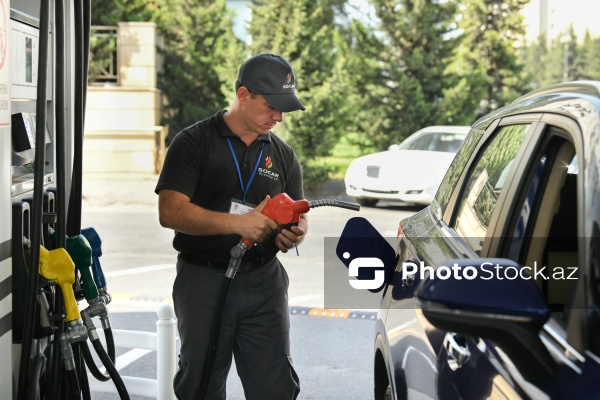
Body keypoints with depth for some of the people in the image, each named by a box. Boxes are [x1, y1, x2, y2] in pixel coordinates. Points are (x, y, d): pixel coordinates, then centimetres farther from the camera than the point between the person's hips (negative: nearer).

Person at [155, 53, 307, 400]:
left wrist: (293, 234, -11)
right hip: (203, 281, -3)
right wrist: (239, 222, -24)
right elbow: (170, 212, -15)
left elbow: (299, 220, 14)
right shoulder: (193, 143, -4)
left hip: (264, 283, 3)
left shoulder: (284, 155, 10)